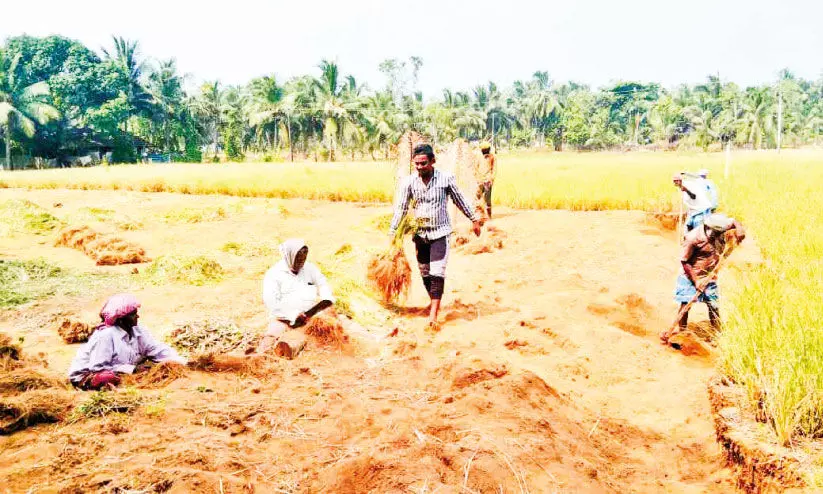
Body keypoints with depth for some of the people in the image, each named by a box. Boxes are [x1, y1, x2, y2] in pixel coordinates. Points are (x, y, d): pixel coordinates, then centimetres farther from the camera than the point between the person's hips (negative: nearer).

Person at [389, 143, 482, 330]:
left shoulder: (446, 178, -9)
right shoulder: (409, 182, -5)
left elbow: (460, 200, 3)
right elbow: (401, 207, -4)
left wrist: (474, 219, 10)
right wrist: (392, 232, -10)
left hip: (440, 232, -3)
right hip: (420, 234, 3)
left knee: (437, 273, -12)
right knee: (424, 273, 12)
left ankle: (433, 315, -13)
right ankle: (434, 302, 35)